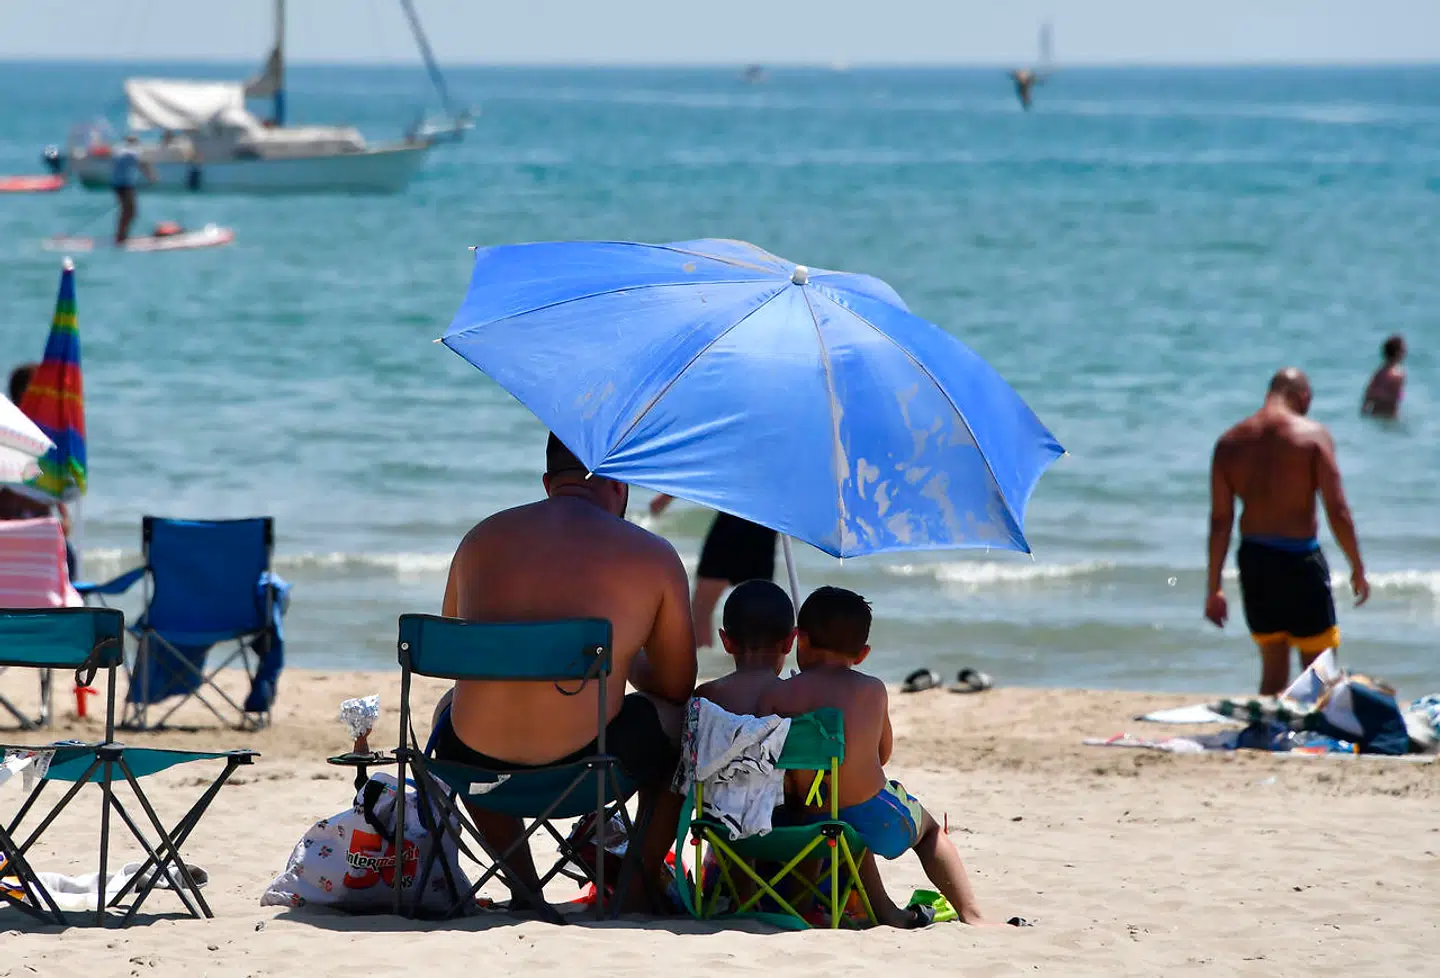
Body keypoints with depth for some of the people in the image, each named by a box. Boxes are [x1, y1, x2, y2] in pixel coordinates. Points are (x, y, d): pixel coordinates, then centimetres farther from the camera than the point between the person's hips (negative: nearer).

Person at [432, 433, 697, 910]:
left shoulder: (481, 538, 12)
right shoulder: (653, 556, 3)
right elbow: (676, 687, 11)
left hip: (475, 764, 3)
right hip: (583, 762, -3)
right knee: (681, 718, 27)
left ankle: (524, 887, 39)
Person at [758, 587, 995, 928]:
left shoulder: (777, 695, -6)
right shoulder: (873, 690, -1)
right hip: (876, 821, -1)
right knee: (928, 827, 32)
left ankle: (884, 909, 39)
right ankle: (970, 913, 24)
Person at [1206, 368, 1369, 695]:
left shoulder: (1229, 442, 4)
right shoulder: (1313, 435, -8)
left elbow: (1220, 520, 3)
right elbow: (1338, 512, -11)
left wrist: (1213, 588, 8)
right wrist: (1357, 569, 0)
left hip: (1253, 559, 4)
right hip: (1299, 559, -4)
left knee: (1273, 666, 15)